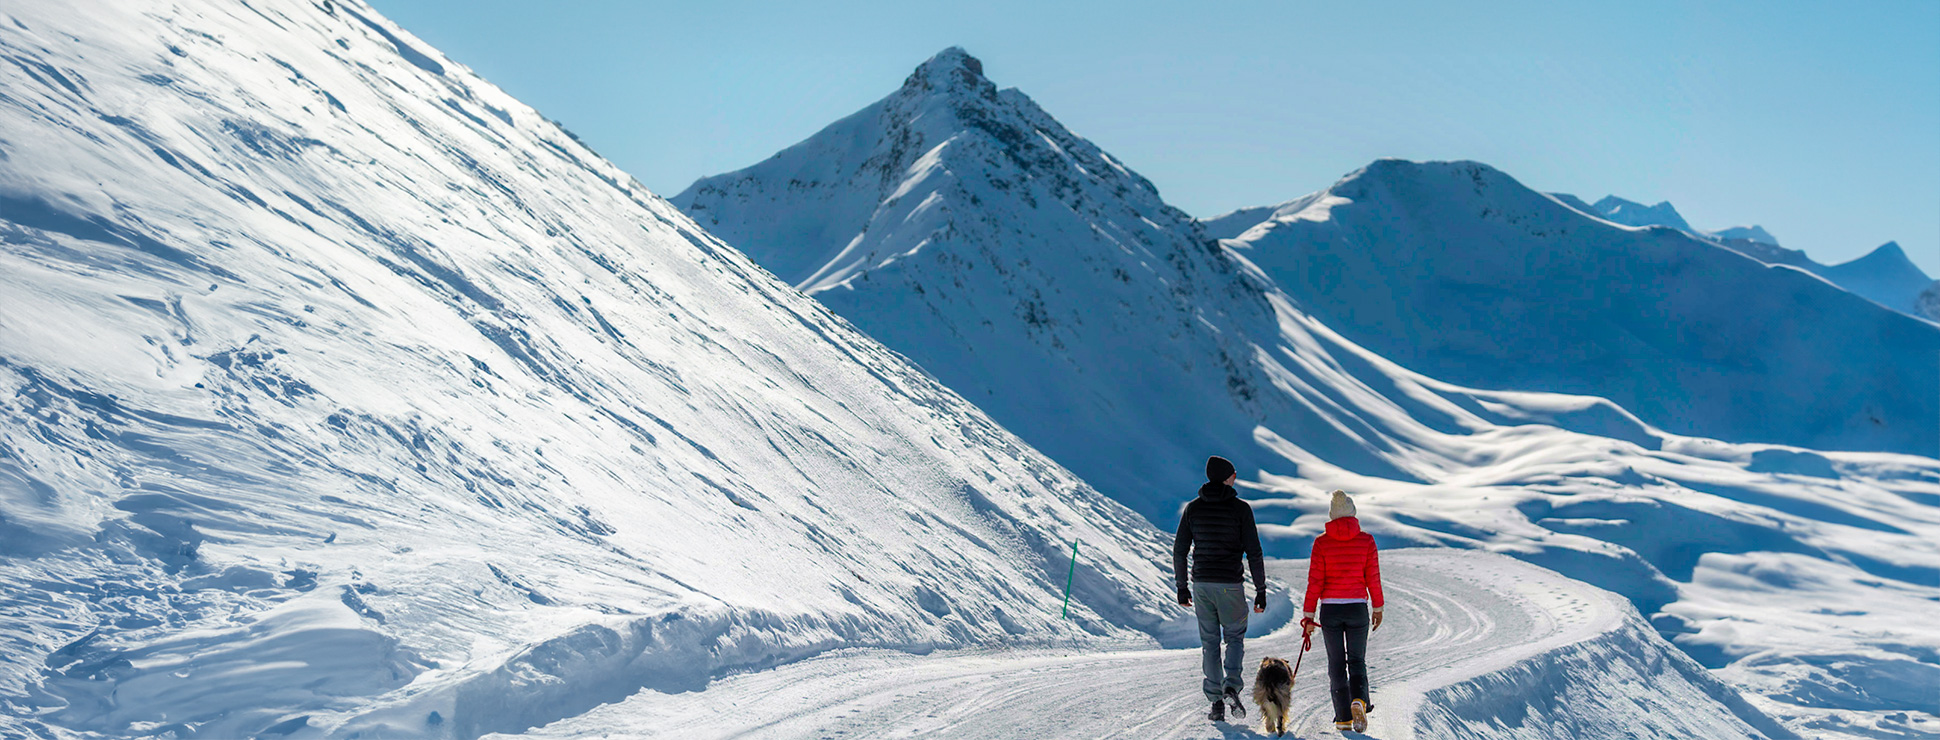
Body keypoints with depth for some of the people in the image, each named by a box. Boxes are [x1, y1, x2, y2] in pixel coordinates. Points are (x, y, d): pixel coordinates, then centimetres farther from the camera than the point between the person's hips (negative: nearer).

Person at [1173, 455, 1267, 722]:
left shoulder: (1193, 508, 4)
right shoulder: (1240, 509, -5)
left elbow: (1179, 550, 4)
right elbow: (1253, 552, -7)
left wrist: (1181, 587, 13)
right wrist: (1261, 590, -1)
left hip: (1201, 584, 2)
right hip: (1230, 585, -2)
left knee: (1209, 642, 10)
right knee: (1235, 637, 14)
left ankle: (1216, 703, 6)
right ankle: (1232, 686, -10)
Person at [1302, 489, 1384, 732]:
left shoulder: (1321, 542, -5)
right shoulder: (1366, 540, -3)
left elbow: (1315, 581, -5)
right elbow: (1373, 578, 0)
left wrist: (1308, 615, 0)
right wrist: (1377, 608, 12)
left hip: (1330, 609, 0)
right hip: (1358, 608, 1)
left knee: (1336, 664, 10)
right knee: (1357, 661, 12)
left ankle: (1343, 717, 8)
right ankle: (1359, 701, -15)